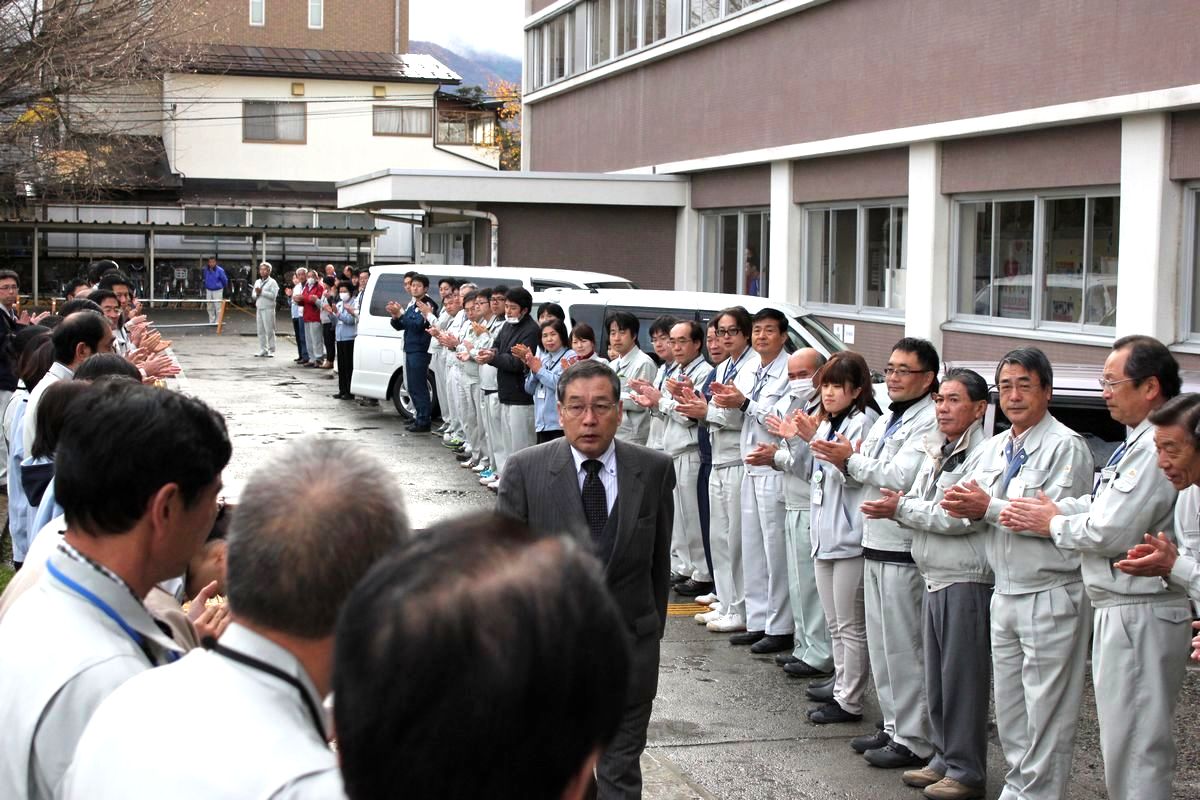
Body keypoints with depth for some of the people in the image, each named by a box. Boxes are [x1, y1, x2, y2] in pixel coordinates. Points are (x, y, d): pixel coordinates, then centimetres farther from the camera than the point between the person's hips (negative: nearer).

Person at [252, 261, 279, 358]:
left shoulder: (272, 282, -3)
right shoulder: (257, 282, 17)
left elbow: (273, 295, -15)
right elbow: (253, 295, 16)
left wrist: (262, 292, -15)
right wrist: (257, 293, -6)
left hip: (268, 309, -6)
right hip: (259, 308, 6)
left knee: (269, 330, -5)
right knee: (260, 331, 7)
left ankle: (271, 351, -1)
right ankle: (262, 350, 13)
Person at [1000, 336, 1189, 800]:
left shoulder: (1158, 448, -20)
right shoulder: (1140, 442, 15)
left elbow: (1112, 531, -24)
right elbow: (1106, 505, 17)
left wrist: (1053, 524, -7)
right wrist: (1052, 510, 2)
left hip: (1139, 615, -11)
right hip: (1121, 608, 11)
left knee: (1133, 748, -5)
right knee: (1134, 743, 18)